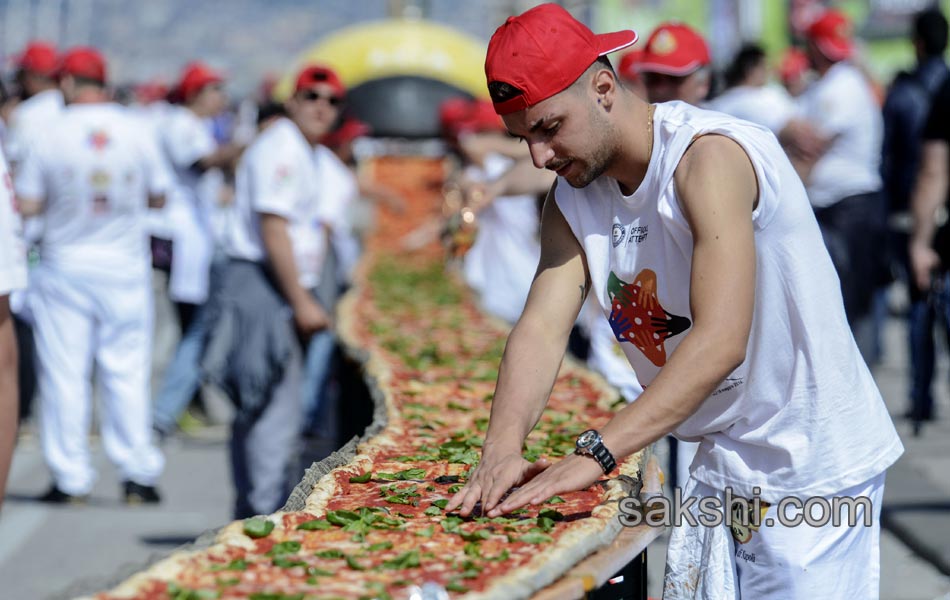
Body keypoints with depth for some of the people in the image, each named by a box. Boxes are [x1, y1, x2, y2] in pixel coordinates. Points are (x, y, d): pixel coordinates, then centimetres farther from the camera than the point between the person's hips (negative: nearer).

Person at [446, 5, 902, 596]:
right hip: (721, 464, 7)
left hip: (813, 460, -7)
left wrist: (595, 455, -37)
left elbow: (721, 341, -32)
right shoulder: (572, 198, 4)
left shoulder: (709, 155, -23)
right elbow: (541, 328, -8)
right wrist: (502, 447, -27)